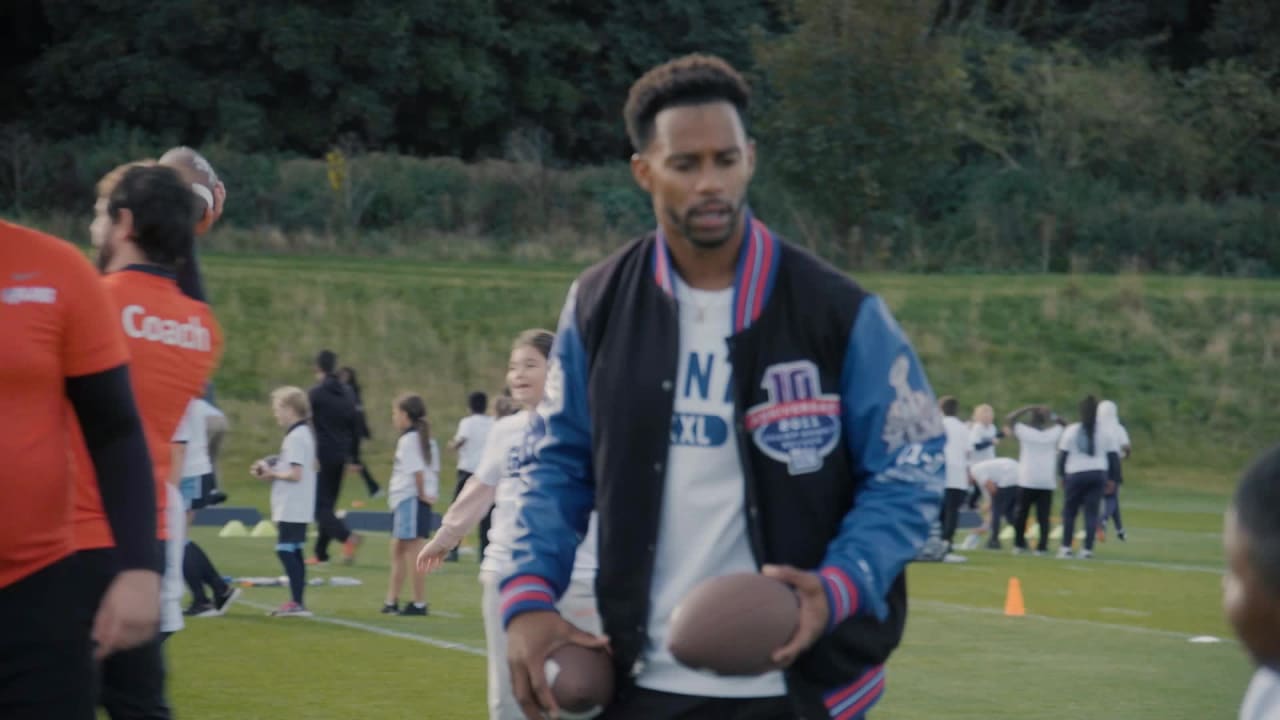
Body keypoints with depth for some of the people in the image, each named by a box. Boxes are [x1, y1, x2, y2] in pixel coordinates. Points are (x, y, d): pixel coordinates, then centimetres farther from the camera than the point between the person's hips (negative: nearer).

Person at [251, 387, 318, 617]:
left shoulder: (295, 437, -16)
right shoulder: (303, 434, 15)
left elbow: (295, 474, -22)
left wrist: (272, 474, -7)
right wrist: (269, 467, 9)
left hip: (291, 509, -10)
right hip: (297, 509, 10)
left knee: (286, 551, -10)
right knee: (292, 552, 13)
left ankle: (297, 602, -12)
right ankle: (296, 602, 17)